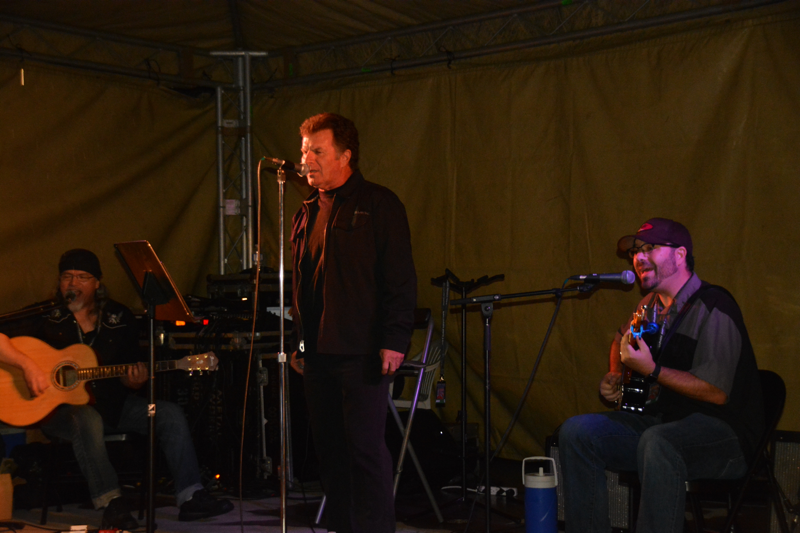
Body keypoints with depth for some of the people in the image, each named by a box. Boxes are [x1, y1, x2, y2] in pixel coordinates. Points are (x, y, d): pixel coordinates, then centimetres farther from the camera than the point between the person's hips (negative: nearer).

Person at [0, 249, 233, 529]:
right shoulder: (45, 317, -5)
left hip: (110, 403, 4)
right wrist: (28, 365, -27)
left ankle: (190, 497, -15)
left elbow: (128, 376, 10)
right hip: (58, 407, -4)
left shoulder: (119, 318, 6)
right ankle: (111, 504, -32)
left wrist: (134, 379, -14)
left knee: (170, 413, -15)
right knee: (87, 421, -39)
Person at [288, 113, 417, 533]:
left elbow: (400, 278, -8)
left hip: (361, 354, -7)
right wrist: (298, 342, 18)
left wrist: (394, 340, -15)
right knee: (329, 450, 10)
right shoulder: (307, 213, 17)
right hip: (316, 354, 7)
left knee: (366, 449, -5)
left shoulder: (378, 205, -3)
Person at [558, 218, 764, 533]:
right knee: (576, 432, -10)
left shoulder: (713, 307, -13)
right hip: (658, 421, 8)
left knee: (656, 442, -39)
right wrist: (615, 376, 16)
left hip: (721, 430, -8)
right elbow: (622, 340, 37)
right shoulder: (651, 306, 13)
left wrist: (652, 371, -20)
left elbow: (717, 392, -21)